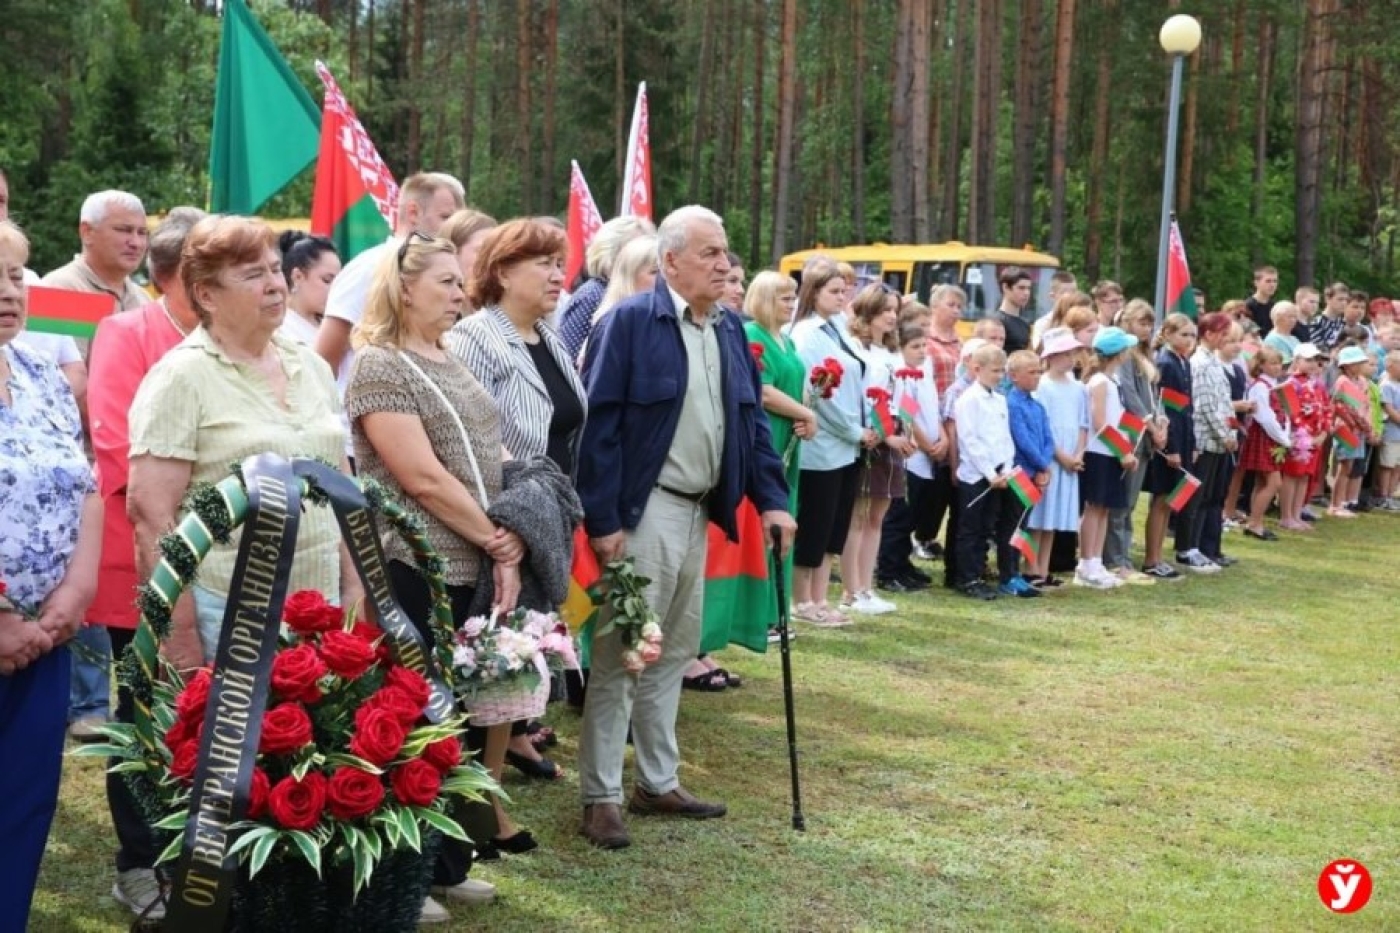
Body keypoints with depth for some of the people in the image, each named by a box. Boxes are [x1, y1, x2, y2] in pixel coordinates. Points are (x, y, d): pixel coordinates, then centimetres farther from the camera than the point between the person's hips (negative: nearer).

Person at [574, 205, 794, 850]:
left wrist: (771, 499, 5)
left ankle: (658, 783, 27)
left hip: (700, 513, 7)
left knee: (673, 654, 15)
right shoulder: (631, 321, -11)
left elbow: (752, 418, 14)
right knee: (620, 657, -1)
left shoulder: (730, 328, 10)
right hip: (644, 511, -7)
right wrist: (602, 520, -18)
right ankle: (601, 797, 7)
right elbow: (599, 424, -14)